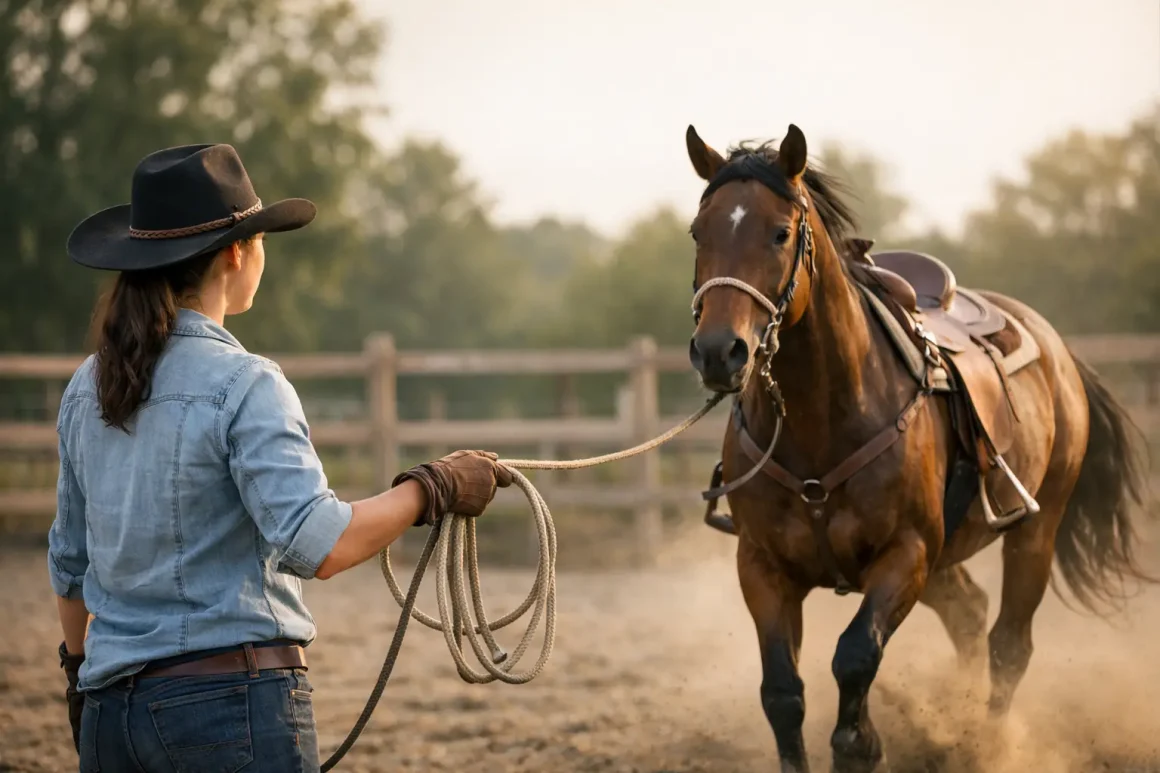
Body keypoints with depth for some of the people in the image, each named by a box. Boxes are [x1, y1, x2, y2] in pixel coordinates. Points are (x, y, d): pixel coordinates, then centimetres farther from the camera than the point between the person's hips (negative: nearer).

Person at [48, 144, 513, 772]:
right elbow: (319, 545, -23)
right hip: (233, 703, -7)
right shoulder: (243, 385, -12)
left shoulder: (87, 389, 9)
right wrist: (433, 488, -11)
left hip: (112, 708, 7)